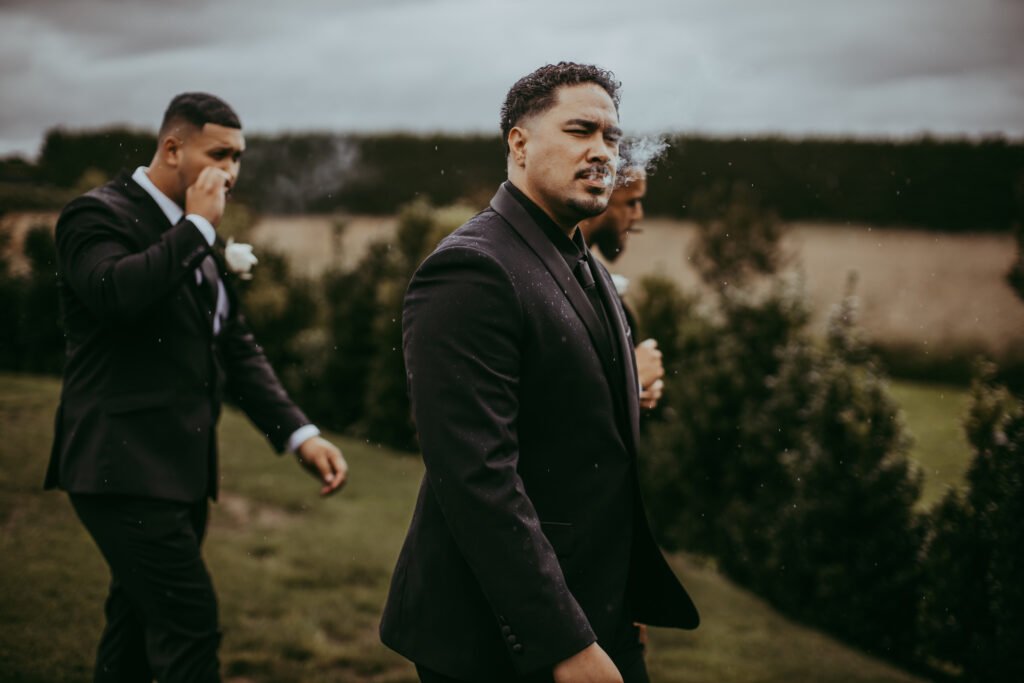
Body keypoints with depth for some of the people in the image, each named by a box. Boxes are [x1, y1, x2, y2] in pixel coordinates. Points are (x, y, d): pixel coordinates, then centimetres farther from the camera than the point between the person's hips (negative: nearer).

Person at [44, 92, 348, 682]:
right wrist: (196, 227, -18)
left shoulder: (197, 237, 17)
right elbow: (117, 292, -30)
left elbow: (236, 347, 15)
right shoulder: (99, 215, -8)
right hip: (126, 469, -9)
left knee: (139, 628, 14)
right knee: (191, 625, -13)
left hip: (181, 471, 9)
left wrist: (299, 433, 3)